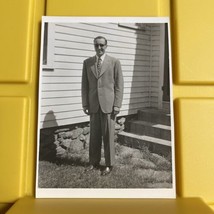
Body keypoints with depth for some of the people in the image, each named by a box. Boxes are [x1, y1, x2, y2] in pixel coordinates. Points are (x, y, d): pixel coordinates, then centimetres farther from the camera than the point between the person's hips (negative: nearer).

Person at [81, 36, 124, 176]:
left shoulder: (114, 62, 1)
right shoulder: (87, 62, 9)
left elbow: (119, 85, -2)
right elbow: (85, 85, 9)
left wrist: (117, 105, -9)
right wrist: (85, 104, 2)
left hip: (108, 104, -2)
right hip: (93, 105, 3)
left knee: (108, 135, 2)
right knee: (94, 135, 7)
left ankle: (109, 165, 15)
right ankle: (94, 163, 20)